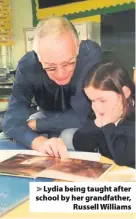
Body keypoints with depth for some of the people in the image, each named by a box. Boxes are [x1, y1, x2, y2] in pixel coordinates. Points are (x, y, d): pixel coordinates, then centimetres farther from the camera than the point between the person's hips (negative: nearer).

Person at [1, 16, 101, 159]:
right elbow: (12, 121, -30)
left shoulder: (90, 54, -32)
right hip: (49, 118, 3)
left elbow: (80, 116, -30)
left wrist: (33, 124, -21)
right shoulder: (27, 65, -25)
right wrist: (39, 142, -50)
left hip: (83, 126, -2)